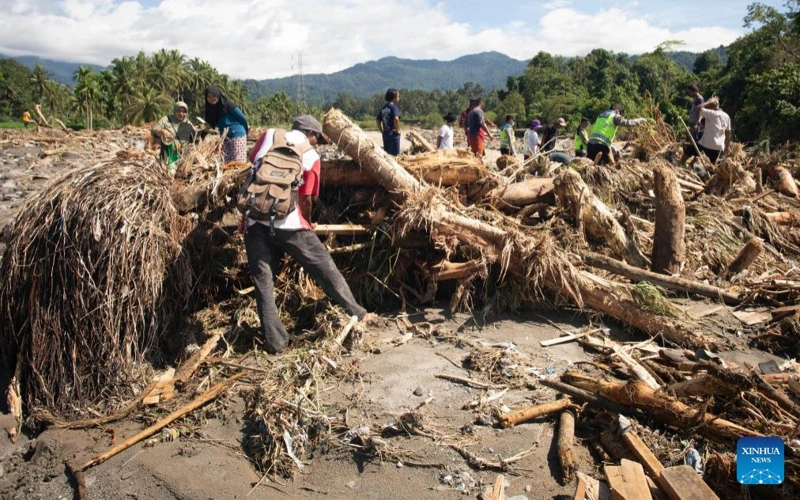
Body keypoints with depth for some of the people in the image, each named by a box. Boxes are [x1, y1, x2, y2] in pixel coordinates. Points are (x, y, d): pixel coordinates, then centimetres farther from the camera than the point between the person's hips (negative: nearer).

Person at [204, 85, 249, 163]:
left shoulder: (228, 105, -12)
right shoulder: (211, 109, 7)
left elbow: (243, 118, -5)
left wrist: (246, 131, 7)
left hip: (237, 136, -7)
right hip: (224, 138, 7)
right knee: (225, 163, 3)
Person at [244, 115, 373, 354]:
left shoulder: (269, 136, 11)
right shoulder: (310, 155, 5)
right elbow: (305, 199, 1)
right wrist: (307, 222, 19)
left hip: (254, 220, 3)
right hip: (287, 221, -2)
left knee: (263, 282, 9)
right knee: (324, 268, 11)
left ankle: (275, 341, 12)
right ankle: (357, 313, 22)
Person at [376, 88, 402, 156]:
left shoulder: (383, 107, 10)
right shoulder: (394, 107, -11)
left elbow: (378, 119, 13)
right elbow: (396, 118, -27)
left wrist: (382, 131, 15)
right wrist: (397, 130, -15)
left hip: (385, 133, 7)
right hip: (393, 134, -7)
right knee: (394, 154, -2)